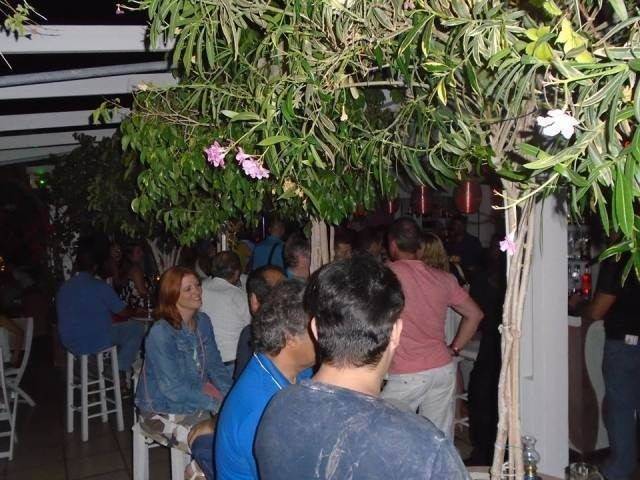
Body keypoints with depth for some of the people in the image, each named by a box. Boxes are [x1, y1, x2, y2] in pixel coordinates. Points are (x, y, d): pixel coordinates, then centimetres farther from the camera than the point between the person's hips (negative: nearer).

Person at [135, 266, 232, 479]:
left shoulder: (203, 322, 1)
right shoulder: (160, 333, -19)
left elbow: (216, 366, 6)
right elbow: (173, 388, -19)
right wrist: (216, 403, -20)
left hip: (196, 399, 7)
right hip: (162, 408, -7)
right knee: (210, 442, -29)